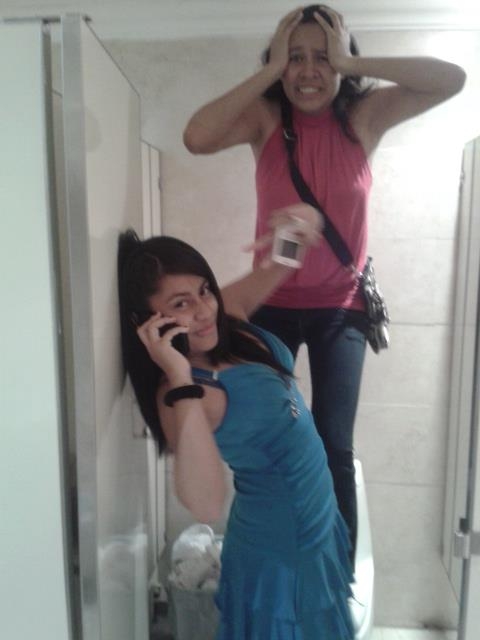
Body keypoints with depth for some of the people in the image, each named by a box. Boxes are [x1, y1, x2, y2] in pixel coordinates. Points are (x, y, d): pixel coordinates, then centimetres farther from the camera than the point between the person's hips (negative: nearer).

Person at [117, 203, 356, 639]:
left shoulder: (230, 315, -9)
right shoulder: (181, 392, -30)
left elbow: (278, 266, 5)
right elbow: (207, 506, -44)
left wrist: (300, 226, -18)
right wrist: (181, 380, -45)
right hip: (281, 551, -7)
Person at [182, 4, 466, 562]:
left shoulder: (364, 116, -3)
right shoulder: (266, 118, -4)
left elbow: (452, 80, -14)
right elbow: (196, 138, -22)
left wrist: (352, 64, -16)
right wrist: (269, 71, -17)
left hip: (340, 309, 0)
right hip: (271, 305, 1)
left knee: (333, 448, 0)